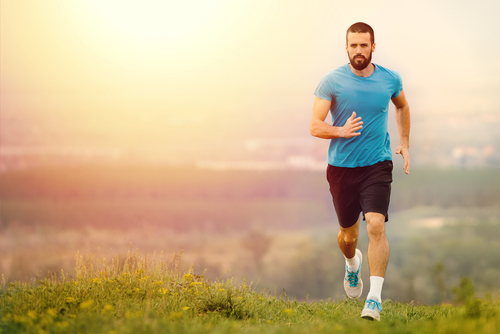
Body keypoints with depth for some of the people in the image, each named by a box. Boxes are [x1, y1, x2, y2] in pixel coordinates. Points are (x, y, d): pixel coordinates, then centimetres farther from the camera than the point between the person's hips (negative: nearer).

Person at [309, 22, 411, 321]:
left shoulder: (390, 80, 1)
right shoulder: (332, 82, -6)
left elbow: (402, 106, 24)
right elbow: (315, 127, -7)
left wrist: (405, 144, 18)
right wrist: (341, 131, -26)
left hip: (378, 165, 0)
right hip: (341, 167, 0)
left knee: (376, 225, -20)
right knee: (348, 234, 12)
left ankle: (375, 299, -19)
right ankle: (353, 263, 50)